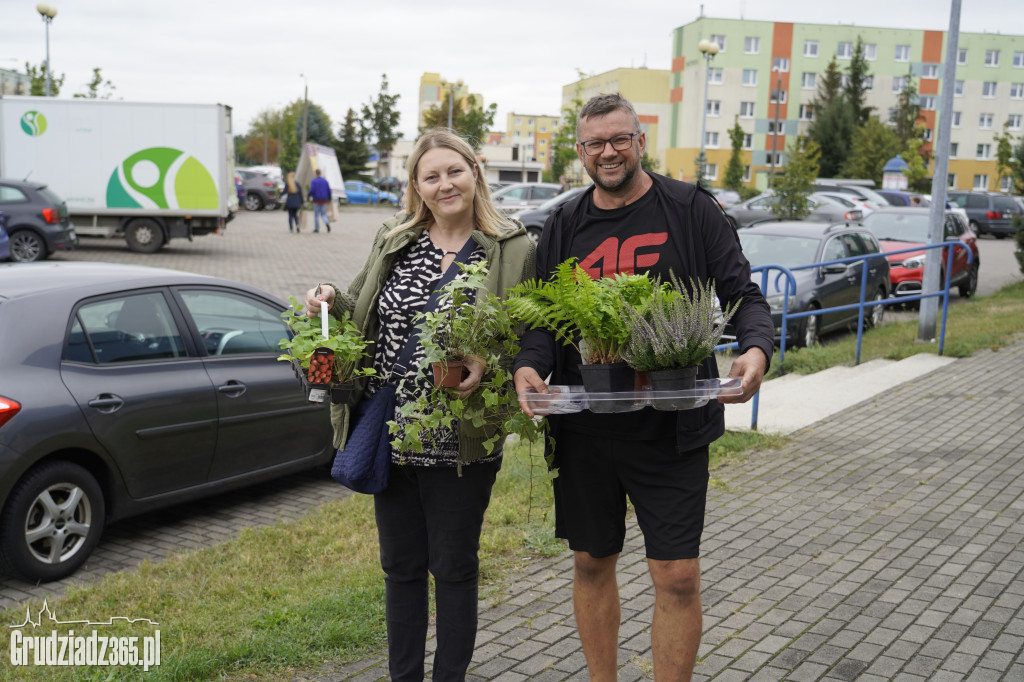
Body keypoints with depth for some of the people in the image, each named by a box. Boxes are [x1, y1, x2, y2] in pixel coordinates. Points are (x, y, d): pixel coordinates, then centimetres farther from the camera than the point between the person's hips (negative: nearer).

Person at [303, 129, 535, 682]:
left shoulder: (513, 249, -3)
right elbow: (364, 314, 17)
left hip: (459, 445, -4)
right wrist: (333, 301, -4)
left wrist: (488, 362, -22)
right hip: (389, 433, 4)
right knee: (400, 567, 16)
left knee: (454, 568, 10)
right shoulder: (393, 241, 8)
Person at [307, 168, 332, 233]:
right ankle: (327, 223, -21)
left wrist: (309, 196, 5)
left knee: (316, 215, 10)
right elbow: (329, 190, 2)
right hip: (324, 201, 3)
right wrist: (329, 199, 15)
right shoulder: (325, 180, 5)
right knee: (323, 214, 9)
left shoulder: (313, 181, -6)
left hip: (316, 201, -3)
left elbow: (312, 190, -16)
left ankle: (316, 228, 13)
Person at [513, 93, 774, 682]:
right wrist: (530, 365, -13)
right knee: (592, 563, 15)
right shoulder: (564, 225, 8)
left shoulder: (691, 209, 0)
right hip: (583, 430, 3)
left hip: (670, 430, -3)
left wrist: (757, 348, -22)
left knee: (679, 577, -1)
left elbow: (743, 295, -1)